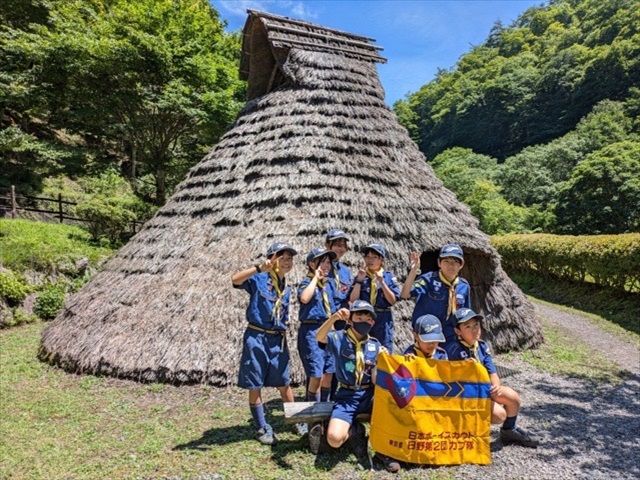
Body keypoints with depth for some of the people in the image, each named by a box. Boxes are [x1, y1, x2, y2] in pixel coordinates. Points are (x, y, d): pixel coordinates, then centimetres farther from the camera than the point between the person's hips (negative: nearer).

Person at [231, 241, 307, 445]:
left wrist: (285, 341, 16)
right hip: (256, 338, -5)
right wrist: (259, 268, -34)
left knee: (284, 384, 14)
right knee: (254, 386, 6)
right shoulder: (259, 279, -8)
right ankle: (262, 428, 20)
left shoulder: (287, 289, 11)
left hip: (278, 340, 5)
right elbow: (235, 279, -27)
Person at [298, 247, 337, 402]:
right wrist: (315, 278, -20)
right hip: (311, 331, -6)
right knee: (316, 374, -8)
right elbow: (304, 298, -30)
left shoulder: (329, 283, 10)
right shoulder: (307, 282, -7)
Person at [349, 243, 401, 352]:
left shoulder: (389, 277, 2)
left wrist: (381, 282, -13)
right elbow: (353, 300, -5)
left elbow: (393, 300, -6)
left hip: (383, 321, 0)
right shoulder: (360, 276, 4)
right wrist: (359, 280, -12)